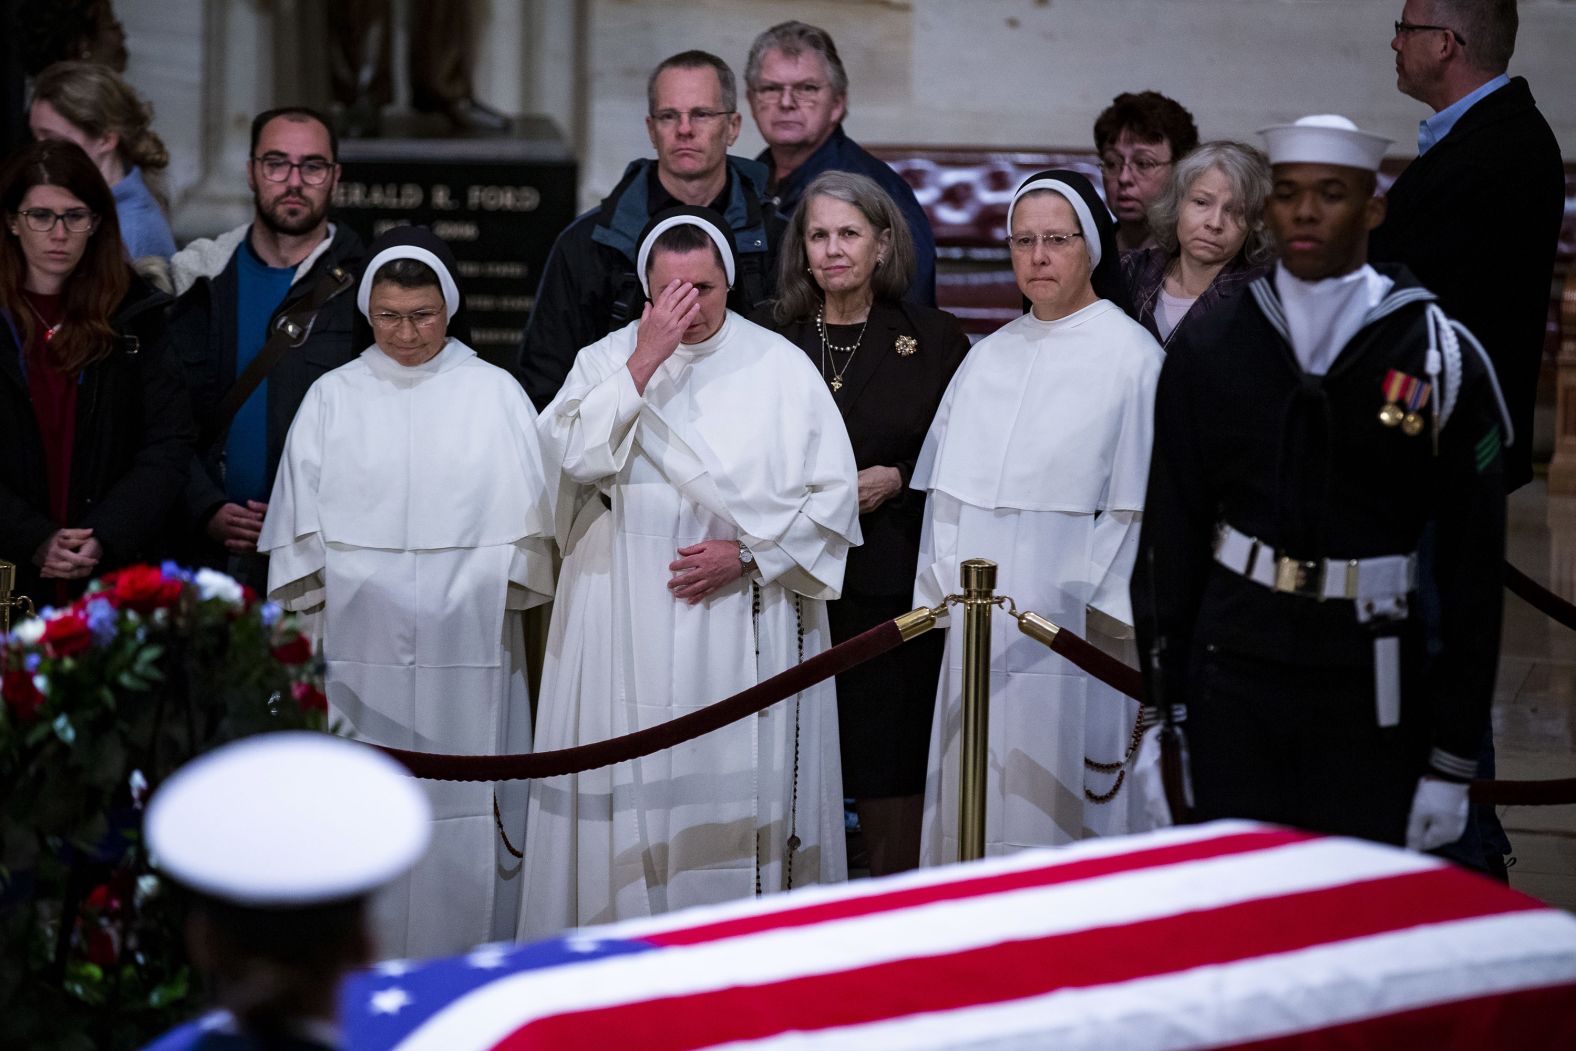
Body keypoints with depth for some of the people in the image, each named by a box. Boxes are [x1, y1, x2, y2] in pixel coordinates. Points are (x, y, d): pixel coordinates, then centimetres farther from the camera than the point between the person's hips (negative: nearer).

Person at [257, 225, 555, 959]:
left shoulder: (493, 393, 6)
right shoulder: (333, 397, 10)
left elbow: (523, 515, 6)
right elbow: (301, 521, 10)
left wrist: (500, 591, -1)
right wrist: (315, 601, 4)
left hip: (466, 642, -1)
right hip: (362, 636, 1)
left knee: (466, 802, -2)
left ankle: (469, 952, 6)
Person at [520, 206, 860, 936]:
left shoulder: (781, 368, 4)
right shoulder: (606, 360, 7)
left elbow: (834, 492, 2)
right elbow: (571, 455, -11)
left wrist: (748, 552, -9)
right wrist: (645, 361, -14)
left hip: (746, 628, -1)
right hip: (629, 625, 1)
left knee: (742, 787, -2)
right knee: (631, 794, 0)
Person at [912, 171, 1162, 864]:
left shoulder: (1131, 356, -3)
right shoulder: (989, 356, 14)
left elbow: (1138, 500, -6)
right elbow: (950, 486, 15)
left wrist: (1106, 611, -10)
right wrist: (942, 586, 8)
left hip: (1071, 619, -5)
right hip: (979, 619, 5)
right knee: (977, 804, 6)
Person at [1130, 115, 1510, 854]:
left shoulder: (1441, 358, -4)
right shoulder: (1207, 351, 3)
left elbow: (1472, 564, -2)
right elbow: (1170, 538, 6)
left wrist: (1452, 761, -3)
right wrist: (1159, 712, 3)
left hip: (1371, 684, -2)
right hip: (1234, 667, 2)